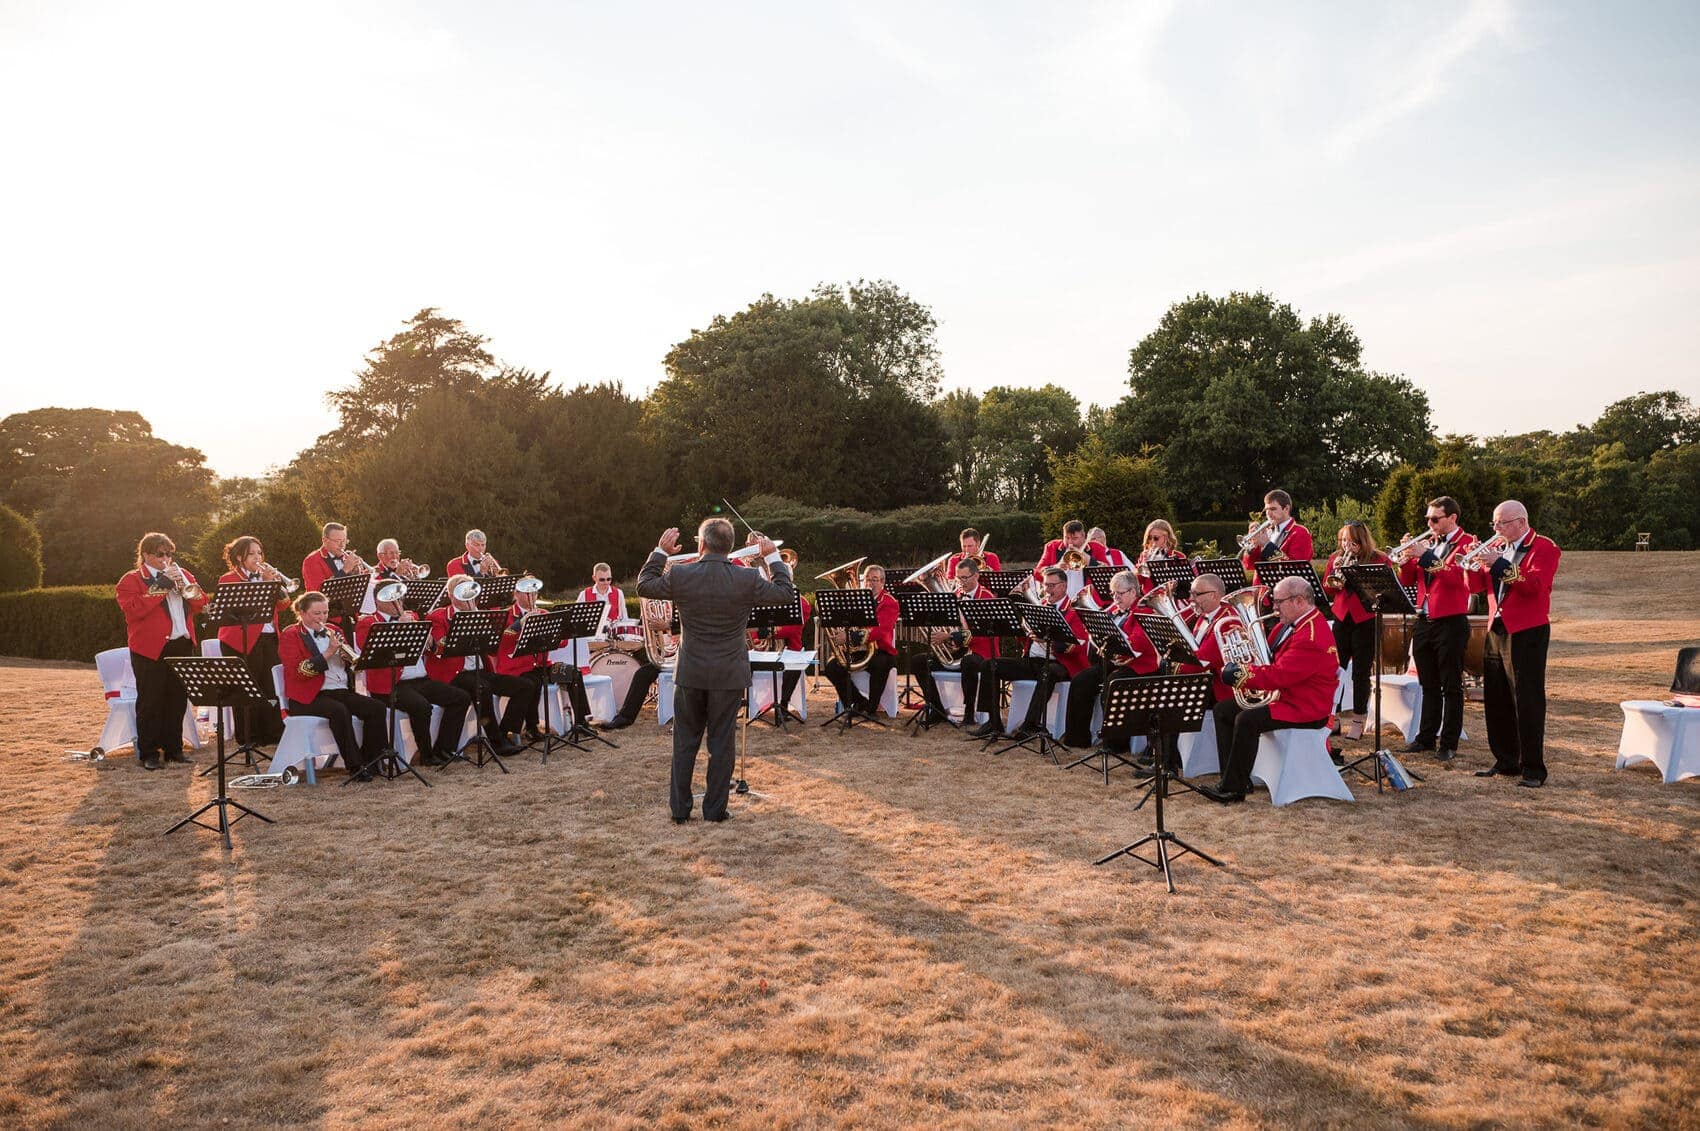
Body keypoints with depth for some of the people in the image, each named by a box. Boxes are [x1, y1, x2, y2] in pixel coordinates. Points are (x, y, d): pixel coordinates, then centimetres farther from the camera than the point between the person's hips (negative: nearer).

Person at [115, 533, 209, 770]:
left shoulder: (181, 574, 17)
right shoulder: (131, 580, 1)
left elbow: (201, 603, 10)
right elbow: (133, 609, -15)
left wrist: (186, 588, -8)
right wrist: (159, 588, -17)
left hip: (182, 645, 5)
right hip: (150, 648, -5)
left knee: (177, 701, 9)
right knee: (150, 702, -1)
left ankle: (173, 748, 17)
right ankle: (149, 753, 5)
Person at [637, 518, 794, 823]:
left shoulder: (679, 575, -10)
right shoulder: (747, 579, -12)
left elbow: (644, 586, 7)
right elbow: (785, 592, 2)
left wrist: (660, 552, 16)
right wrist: (773, 557, 12)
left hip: (690, 674, 1)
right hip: (729, 675, -1)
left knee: (685, 741, 13)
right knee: (721, 741, 8)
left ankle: (680, 807, 20)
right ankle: (715, 808, 14)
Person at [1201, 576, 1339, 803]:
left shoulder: (1311, 636, -24)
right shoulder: (1291, 624, 10)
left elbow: (1280, 675, -29)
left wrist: (1239, 674, -21)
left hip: (1306, 708, -11)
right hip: (1282, 696, 11)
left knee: (1247, 720, -30)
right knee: (1222, 710, 4)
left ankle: (1232, 788, -19)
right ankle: (1231, 778, 0)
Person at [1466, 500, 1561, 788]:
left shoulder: (1544, 548, -6)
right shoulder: (1499, 548, 16)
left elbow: (1536, 584, -22)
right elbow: (1477, 586, 12)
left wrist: (1501, 565, -26)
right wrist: (1473, 564, -6)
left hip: (1526, 633, -7)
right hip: (1496, 631, 8)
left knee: (1528, 702, -5)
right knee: (1496, 701, 11)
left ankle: (1533, 769, 0)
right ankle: (1506, 761, 21)